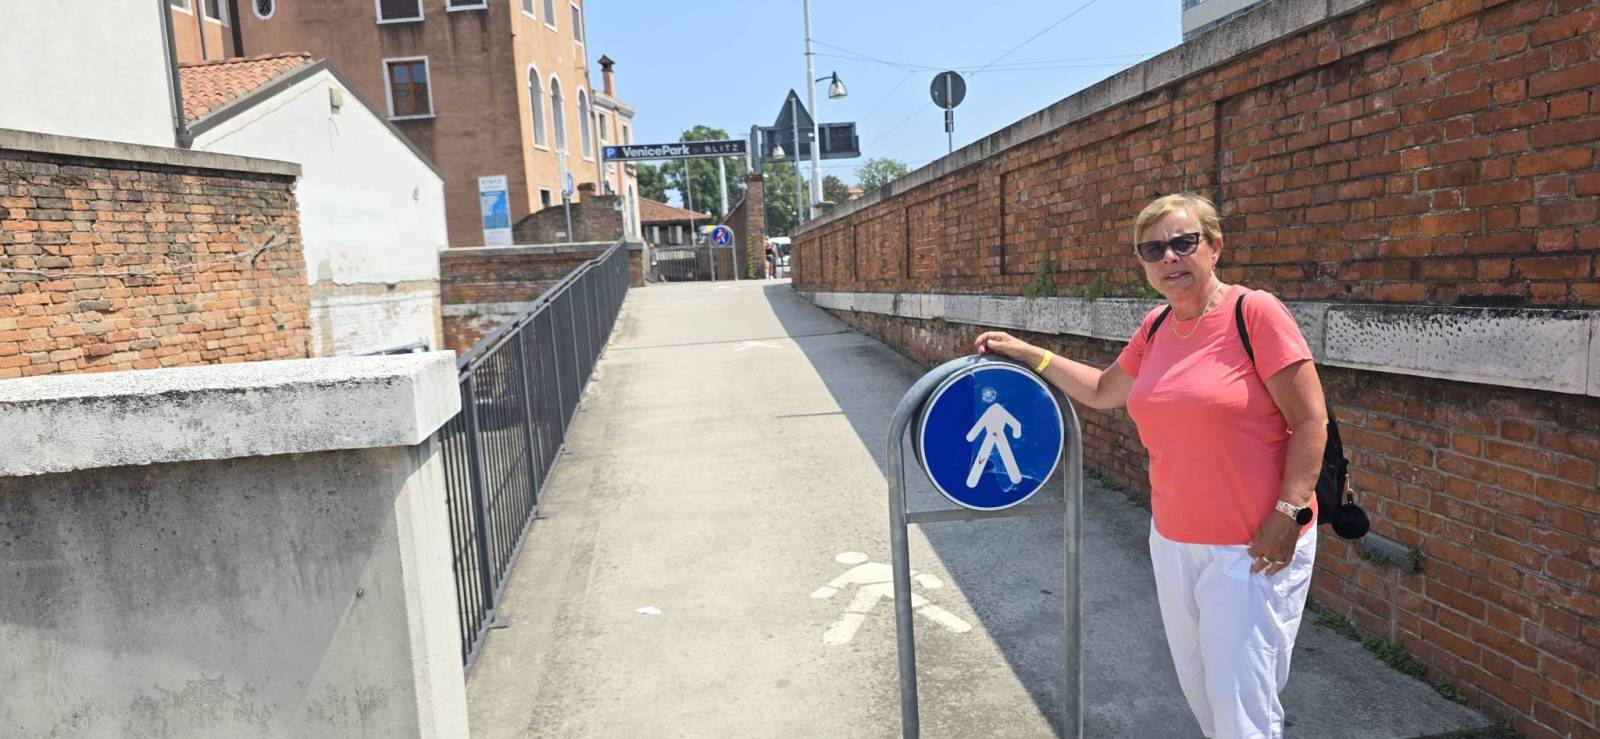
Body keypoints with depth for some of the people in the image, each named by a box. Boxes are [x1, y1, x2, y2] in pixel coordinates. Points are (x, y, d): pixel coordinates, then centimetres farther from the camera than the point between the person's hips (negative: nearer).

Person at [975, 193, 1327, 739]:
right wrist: (1028, 354, 16)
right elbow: (1103, 392, 20)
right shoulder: (1155, 328, 6)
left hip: (1254, 547, -6)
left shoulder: (1254, 312, -14)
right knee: (1197, 686, 19)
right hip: (1172, 541, 6)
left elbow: (1310, 421, -12)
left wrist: (1290, 511, -18)